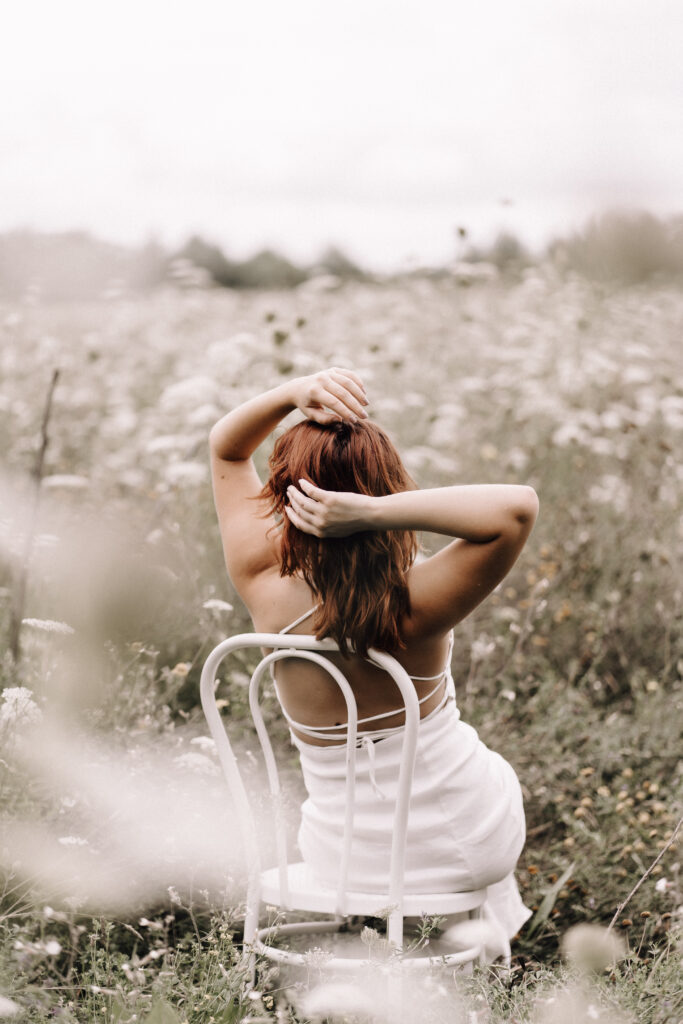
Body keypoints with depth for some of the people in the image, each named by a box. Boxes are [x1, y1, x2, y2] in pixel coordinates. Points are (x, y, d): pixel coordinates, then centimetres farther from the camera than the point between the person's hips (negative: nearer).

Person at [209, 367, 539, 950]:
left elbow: (226, 448, -11)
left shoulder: (268, 596, -23)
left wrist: (296, 393, -28)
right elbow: (518, 506, -41)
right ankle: (495, 920, 59)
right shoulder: (413, 608, -33)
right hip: (464, 846, -2)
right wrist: (373, 510, -44)